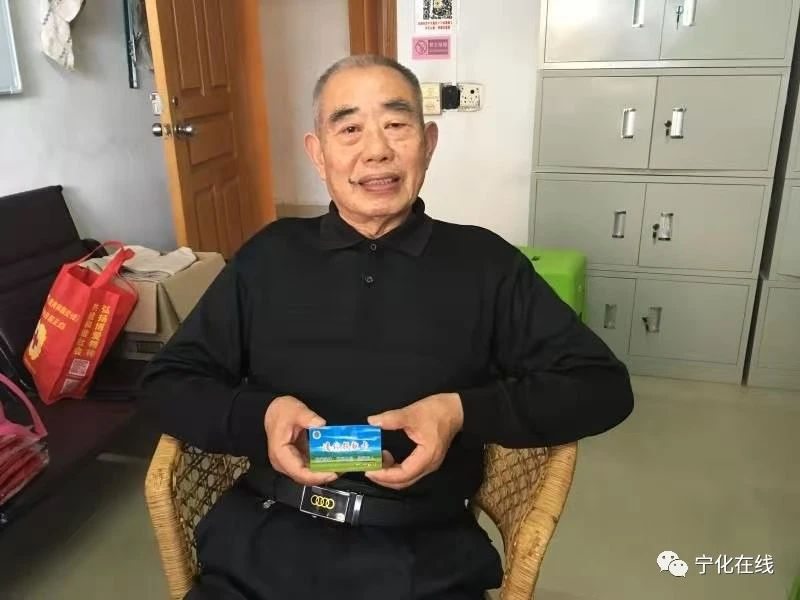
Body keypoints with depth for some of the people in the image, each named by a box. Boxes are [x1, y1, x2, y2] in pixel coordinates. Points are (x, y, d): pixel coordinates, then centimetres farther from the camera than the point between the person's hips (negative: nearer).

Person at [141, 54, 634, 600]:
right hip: (266, 539, 0)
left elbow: (604, 385, 1)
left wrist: (462, 412, -13)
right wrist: (261, 415, -11)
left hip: (421, 554, 1)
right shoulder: (269, 256, 7)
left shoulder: (485, 262, 2)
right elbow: (168, 382, 10)